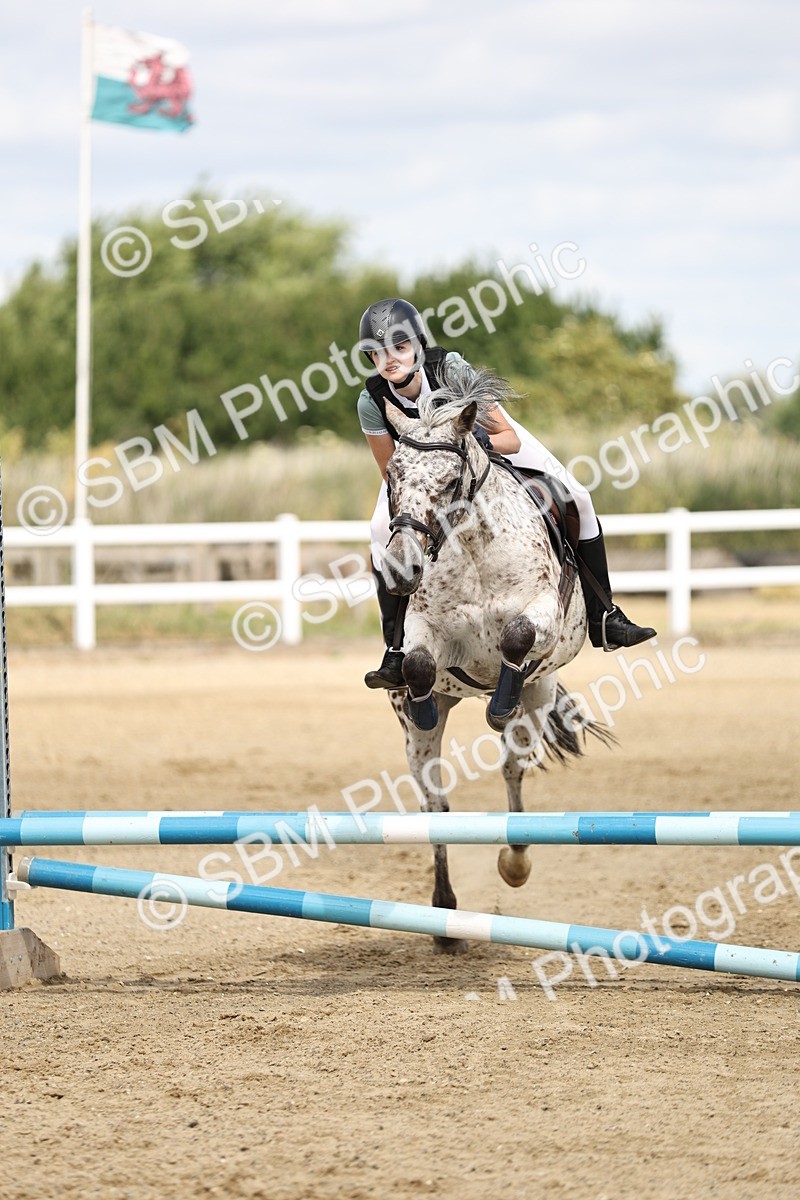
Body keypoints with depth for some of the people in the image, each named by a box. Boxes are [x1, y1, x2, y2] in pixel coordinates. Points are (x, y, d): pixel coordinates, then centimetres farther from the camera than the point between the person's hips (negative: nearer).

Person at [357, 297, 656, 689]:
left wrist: (479, 442, -50)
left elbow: (511, 439, -31)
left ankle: (604, 619, 3)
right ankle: (396, 652, -11)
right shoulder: (373, 402, -32)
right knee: (383, 529, -22)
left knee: (575, 501, -11)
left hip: (483, 433, -1)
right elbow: (392, 474, -17)